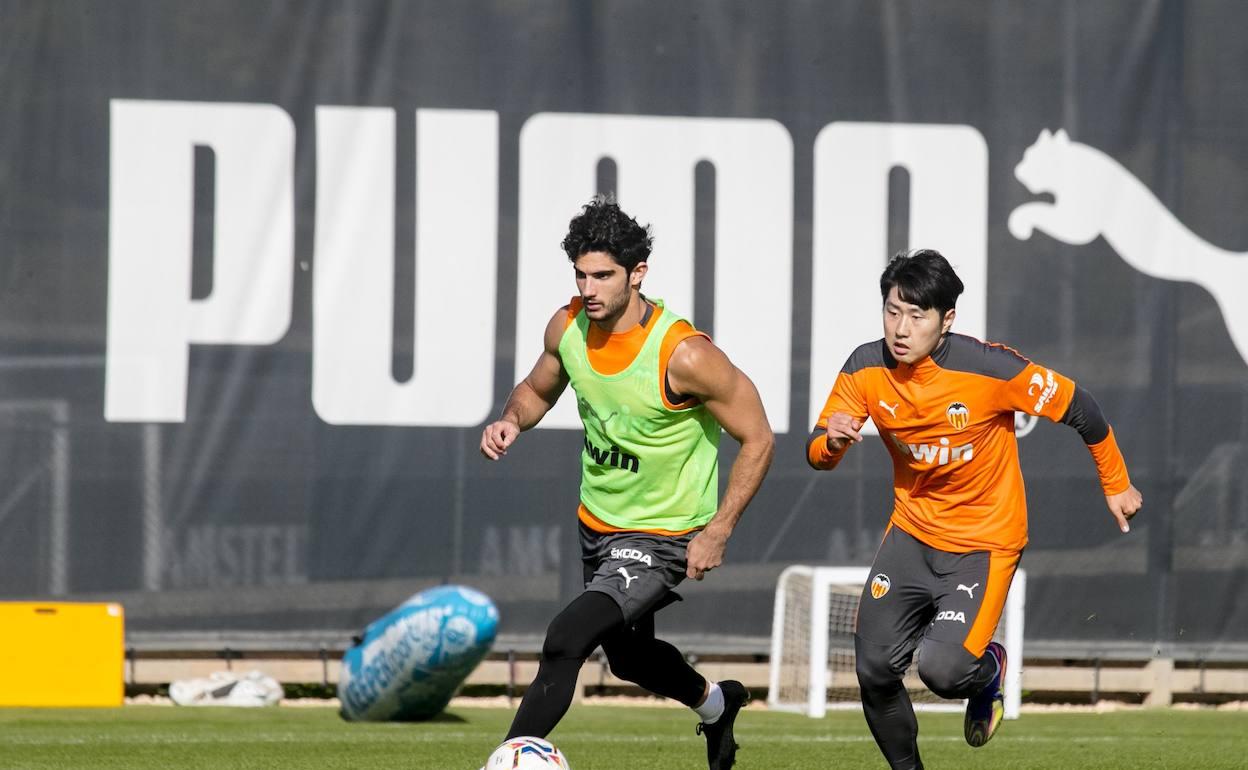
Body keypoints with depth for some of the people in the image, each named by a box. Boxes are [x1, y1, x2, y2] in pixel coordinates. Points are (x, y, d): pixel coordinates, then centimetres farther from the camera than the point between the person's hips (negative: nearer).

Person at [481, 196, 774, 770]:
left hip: (662, 540, -8)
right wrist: (511, 420, -12)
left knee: (566, 640, -26)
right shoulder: (568, 326, -10)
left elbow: (757, 439, -17)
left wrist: (717, 533, -21)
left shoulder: (684, 354, -27)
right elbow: (538, 389, 12)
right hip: (597, 523, 8)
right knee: (628, 655, 29)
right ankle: (716, 705, 59)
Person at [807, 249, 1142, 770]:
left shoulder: (988, 369, -23)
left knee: (942, 668, -21)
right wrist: (833, 441, -32)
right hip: (912, 529, 4)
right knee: (875, 669, -4)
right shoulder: (866, 369, -10)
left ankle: (987, 670, 17)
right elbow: (816, 454, -6)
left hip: (984, 541, -4)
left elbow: (1075, 406, -10)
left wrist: (1116, 485, 3)